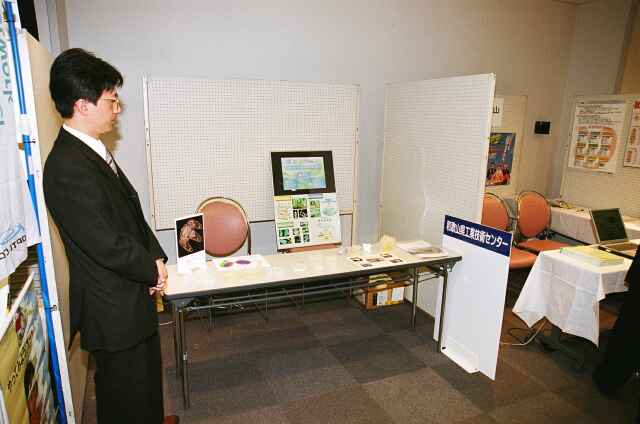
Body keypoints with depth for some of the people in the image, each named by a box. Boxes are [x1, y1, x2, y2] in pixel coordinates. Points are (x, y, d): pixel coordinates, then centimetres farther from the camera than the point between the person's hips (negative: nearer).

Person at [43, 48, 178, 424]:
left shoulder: (93, 150, 5)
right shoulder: (68, 167, -26)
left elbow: (131, 212, 9)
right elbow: (106, 244, -26)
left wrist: (155, 257, -3)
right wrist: (152, 268, -10)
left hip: (132, 293, 10)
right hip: (112, 307, -9)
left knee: (146, 372, 29)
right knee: (126, 389, 13)